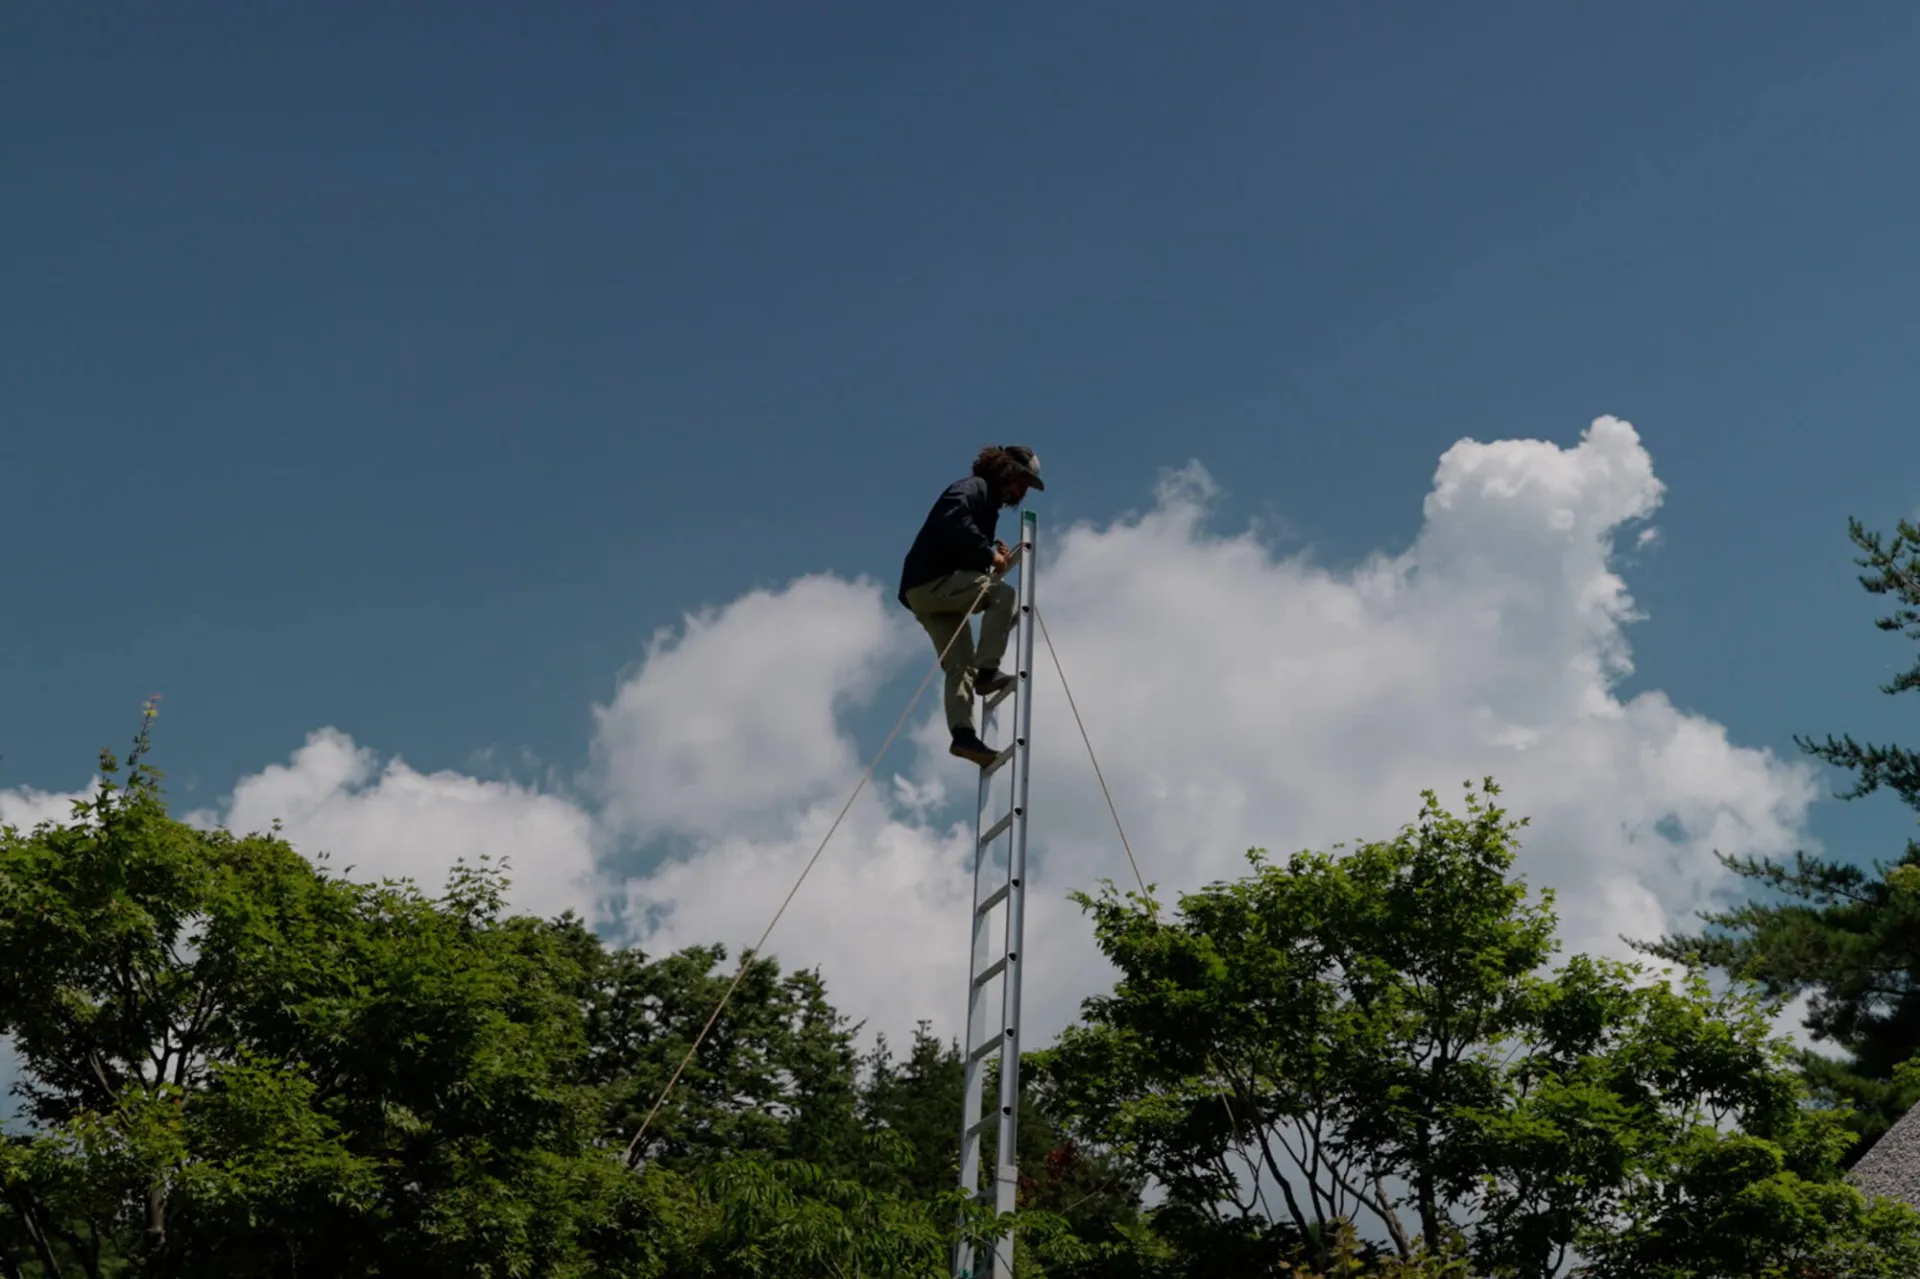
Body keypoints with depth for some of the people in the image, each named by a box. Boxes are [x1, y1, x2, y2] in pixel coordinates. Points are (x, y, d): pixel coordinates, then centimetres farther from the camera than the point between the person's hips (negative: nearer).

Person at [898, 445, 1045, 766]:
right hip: (930, 581, -10)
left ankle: (963, 733, -9)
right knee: (1002, 594, -22)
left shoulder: (988, 502, 26)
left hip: (938, 592, 10)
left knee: (960, 667, 0)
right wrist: (988, 553, -18)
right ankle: (987, 670, -25)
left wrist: (995, 559, 3)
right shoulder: (974, 488, -3)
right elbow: (952, 522, -25)